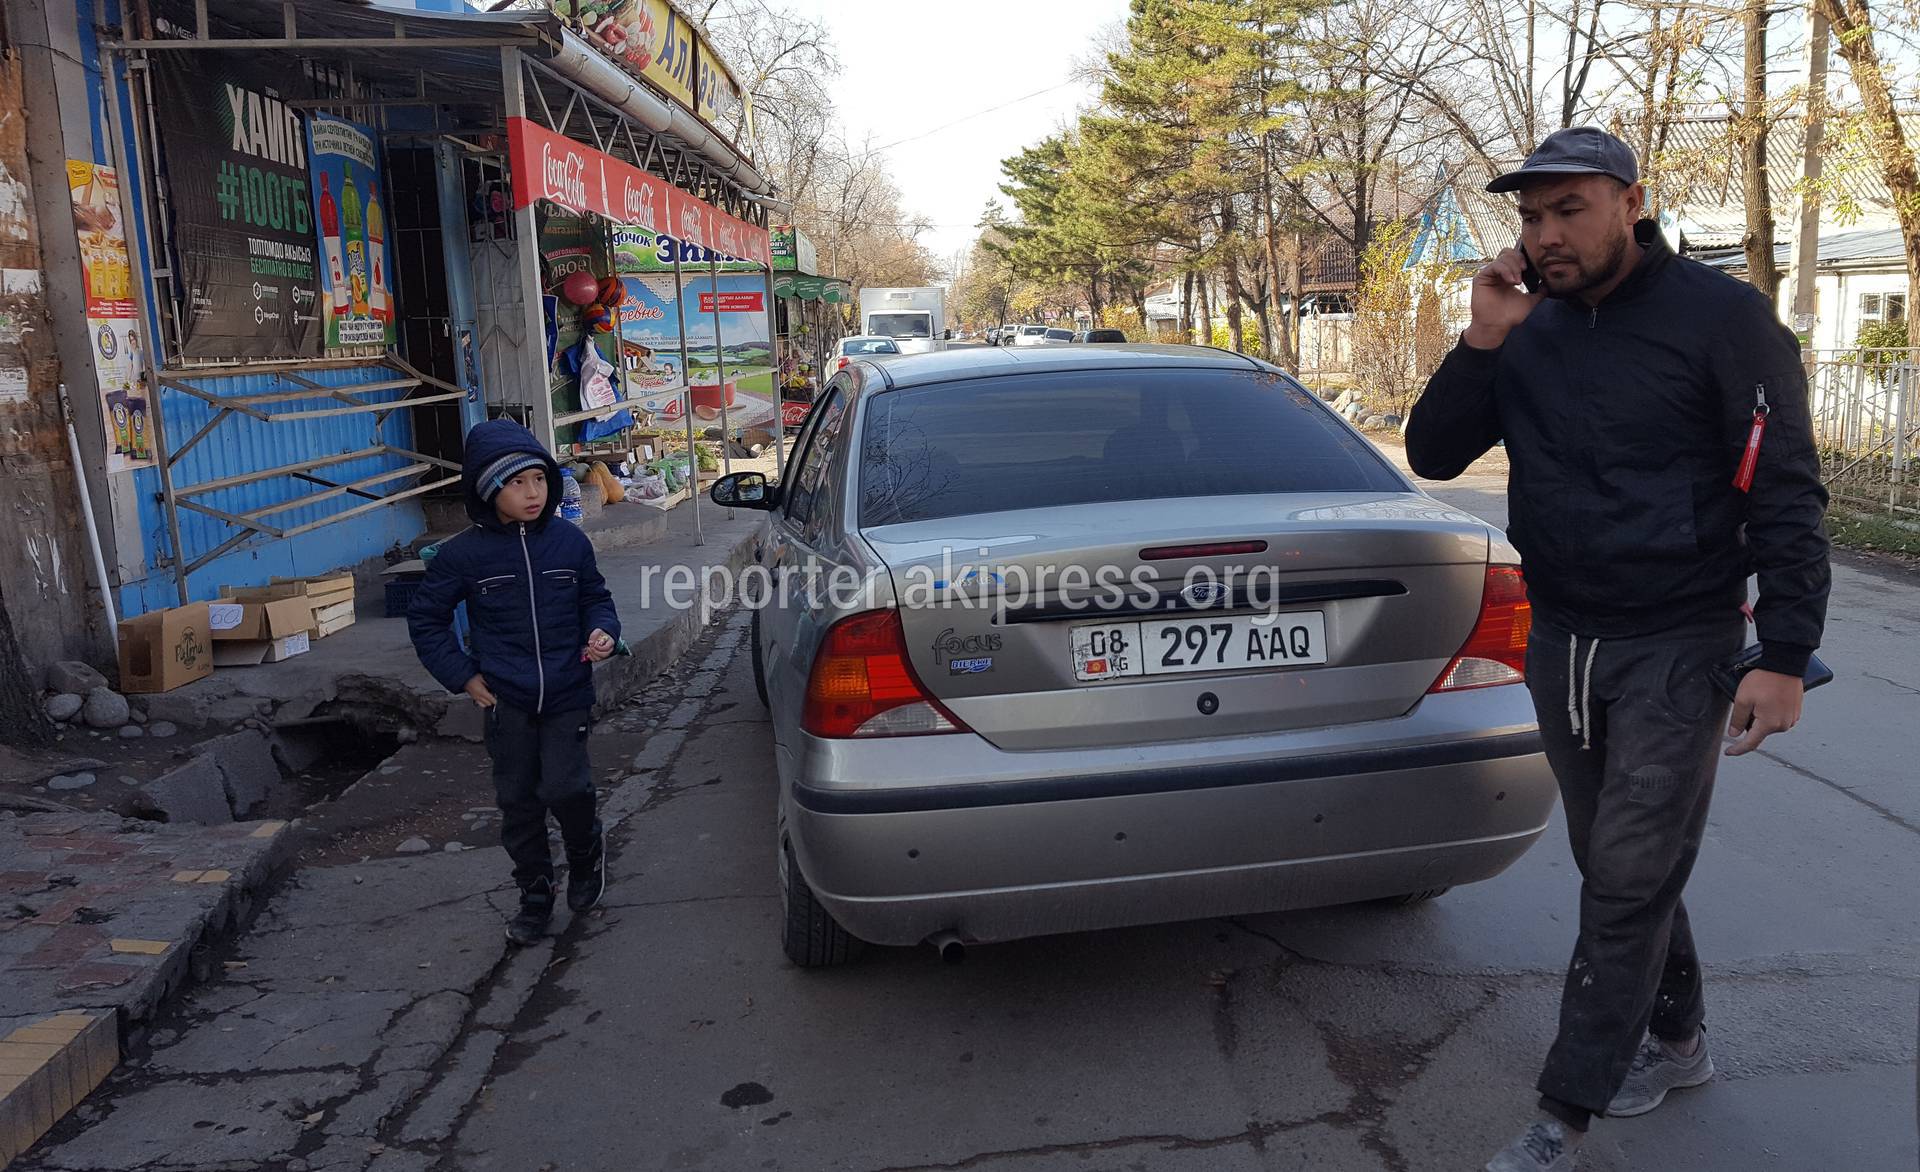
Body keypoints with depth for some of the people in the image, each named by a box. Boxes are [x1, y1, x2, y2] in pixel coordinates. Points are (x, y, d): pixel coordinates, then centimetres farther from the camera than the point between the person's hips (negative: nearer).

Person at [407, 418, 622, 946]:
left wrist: (602, 632, -8)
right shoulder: (463, 554, -6)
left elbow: (595, 597, 13)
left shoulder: (570, 541, -3)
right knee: (518, 802, 9)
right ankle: (535, 894, 28)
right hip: (507, 702, 0)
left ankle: (587, 848, 21)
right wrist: (463, 676, -1)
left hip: (567, 695, 0)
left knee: (564, 788, -12)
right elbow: (426, 618, 5)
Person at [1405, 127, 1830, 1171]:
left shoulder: (1721, 318, -9)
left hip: (1676, 650, -5)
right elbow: (1433, 456, 2)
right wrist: (1482, 342, -12)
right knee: (1616, 866, 15)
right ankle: (1674, 1042, 35)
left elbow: (1786, 493, -9)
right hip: (1561, 644, 6)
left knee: (1627, 880, -3)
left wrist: (1785, 655, -15)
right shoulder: (1528, 331, 5)